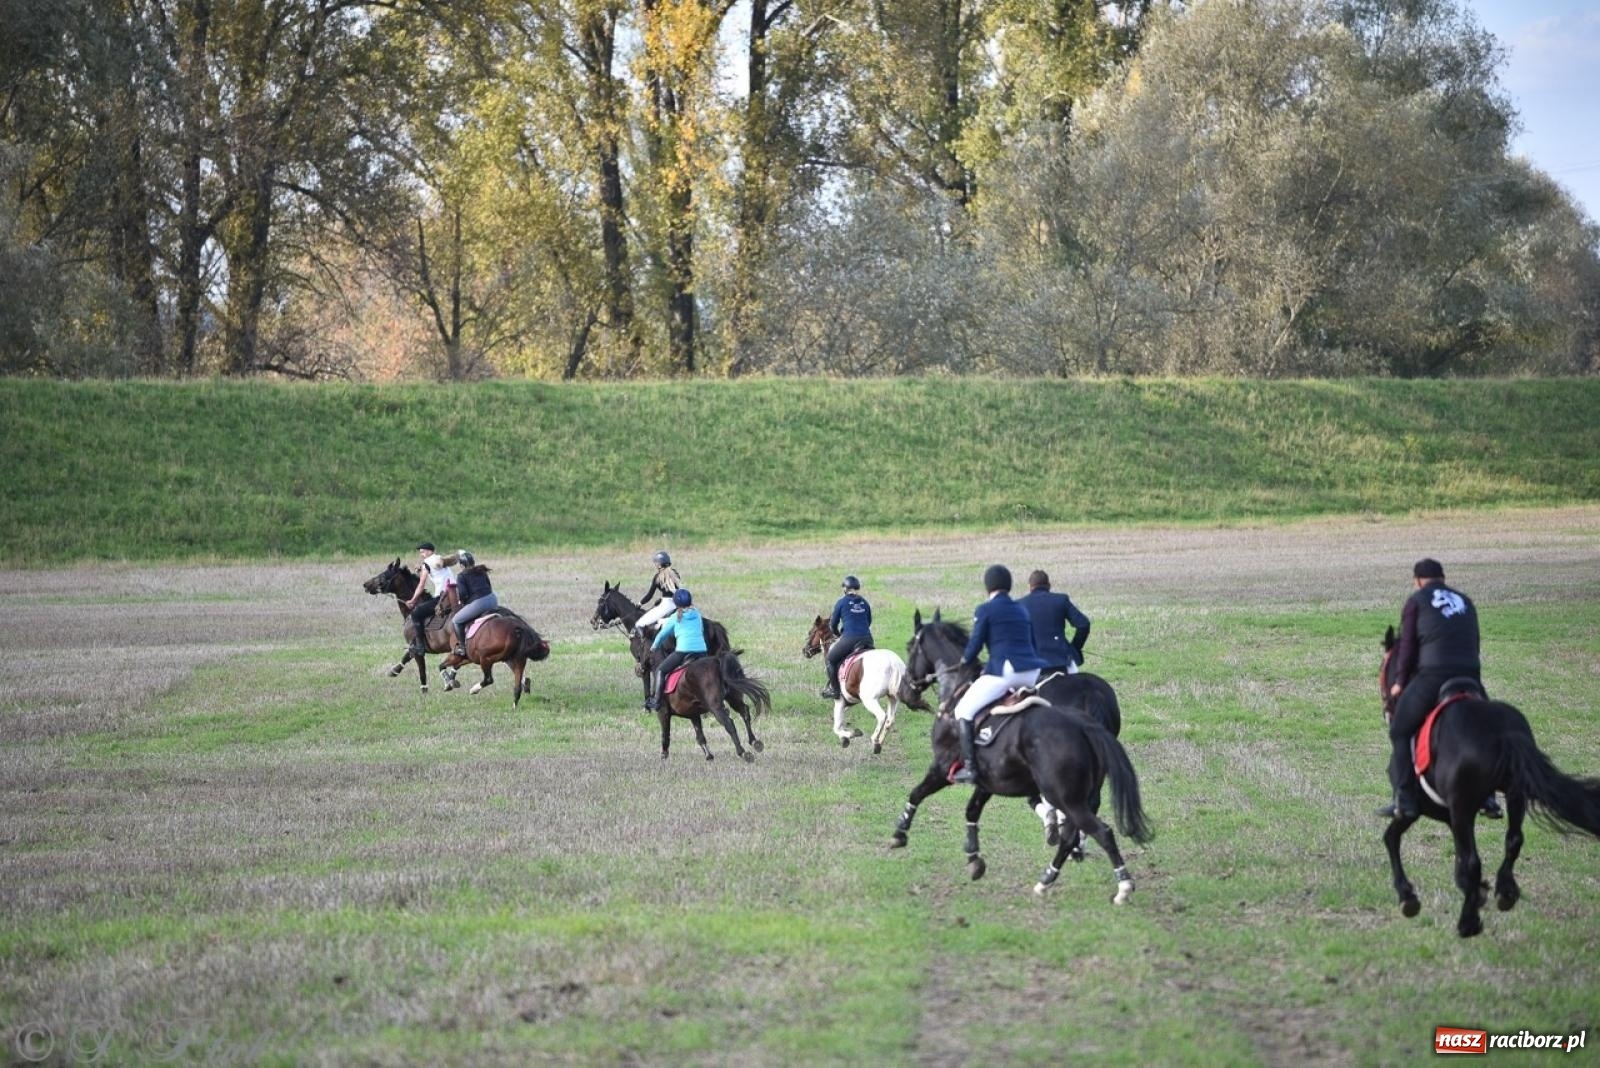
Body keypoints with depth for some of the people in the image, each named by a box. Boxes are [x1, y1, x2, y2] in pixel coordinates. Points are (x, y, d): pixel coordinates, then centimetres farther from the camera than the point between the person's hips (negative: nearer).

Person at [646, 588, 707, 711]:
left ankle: (656, 700, -5)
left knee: (660, 670, 7)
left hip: (684, 651, -4)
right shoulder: (697, 614, 17)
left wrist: (654, 647, 36)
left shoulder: (675, 617, 8)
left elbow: (662, 635, 18)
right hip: (702, 651, 4)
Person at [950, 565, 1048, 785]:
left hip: (1004, 672, -6)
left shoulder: (985, 610, 1)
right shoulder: (1022, 611, 19)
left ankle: (969, 765, -10)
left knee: (963, 711, 1)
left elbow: (975, 644, 0)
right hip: (1033, 673, 6)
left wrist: (965, 661, 22)